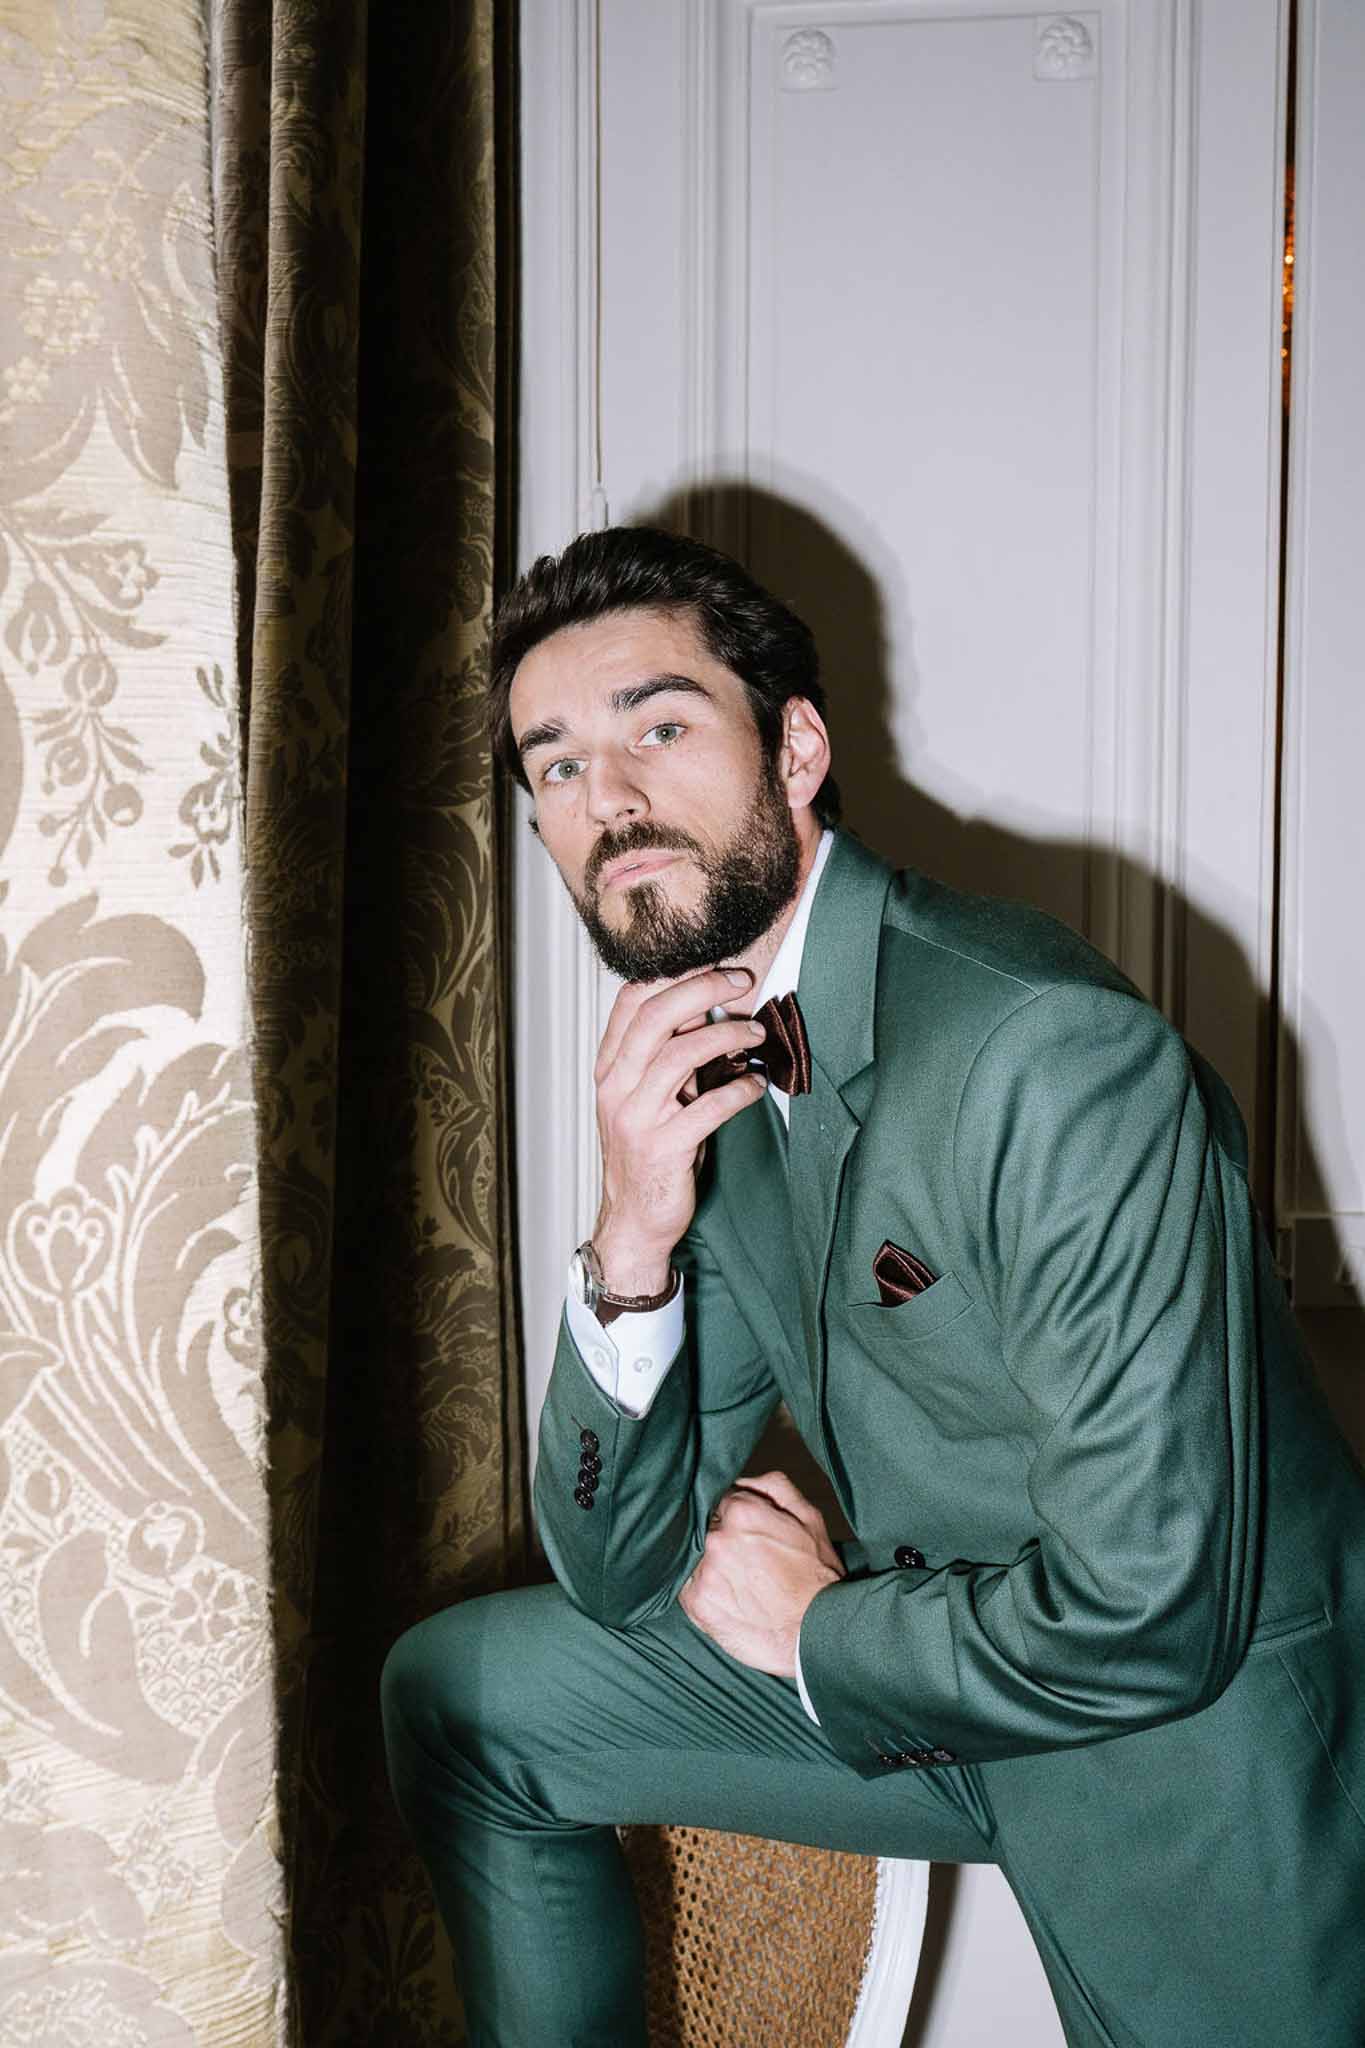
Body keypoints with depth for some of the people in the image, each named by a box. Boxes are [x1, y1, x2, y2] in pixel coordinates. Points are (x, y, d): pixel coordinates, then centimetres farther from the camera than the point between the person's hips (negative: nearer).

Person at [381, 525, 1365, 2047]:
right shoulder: (692, 1069, -4)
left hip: (1206, 1753, -6)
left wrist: (819, 1627, -12)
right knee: (457, 1692, 6)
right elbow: (620, 1573, -4)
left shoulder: (1052, 1052, -28)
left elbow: (1145, 1613, -30)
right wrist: (633, 1243, -21)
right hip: (916, 1672, 7)